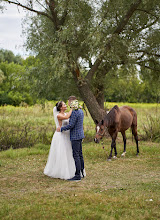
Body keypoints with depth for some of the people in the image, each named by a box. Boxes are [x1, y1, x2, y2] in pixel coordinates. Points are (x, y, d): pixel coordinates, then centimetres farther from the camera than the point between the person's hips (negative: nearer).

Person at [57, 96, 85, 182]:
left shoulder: (74, 112, -20)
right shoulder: (80, 111, 11)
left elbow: (71, 125, -22)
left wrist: (61, 128, -9)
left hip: (75, 136, -10)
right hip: (80, 135, 10)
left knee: (76, 155, -6)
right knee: (80, 154, 18)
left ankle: (78, 175, -3)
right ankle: (82, 172, 27)